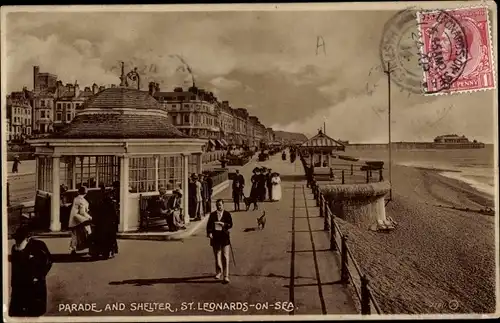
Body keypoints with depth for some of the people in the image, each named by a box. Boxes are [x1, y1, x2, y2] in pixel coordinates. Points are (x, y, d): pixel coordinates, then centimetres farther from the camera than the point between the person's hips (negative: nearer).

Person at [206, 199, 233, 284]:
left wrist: (224, 224, -22)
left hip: (224, 237, -3)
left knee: (225, 257, -8)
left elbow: (230, 224, -4)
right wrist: (209, 232, -13)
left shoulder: (227, 214, 2)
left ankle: (226, 276, -6)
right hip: (215, 238, 3)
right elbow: (209, 225, 3)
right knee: (217, 256, 13)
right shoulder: (212, 214, 7)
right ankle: (219, 272, 33)